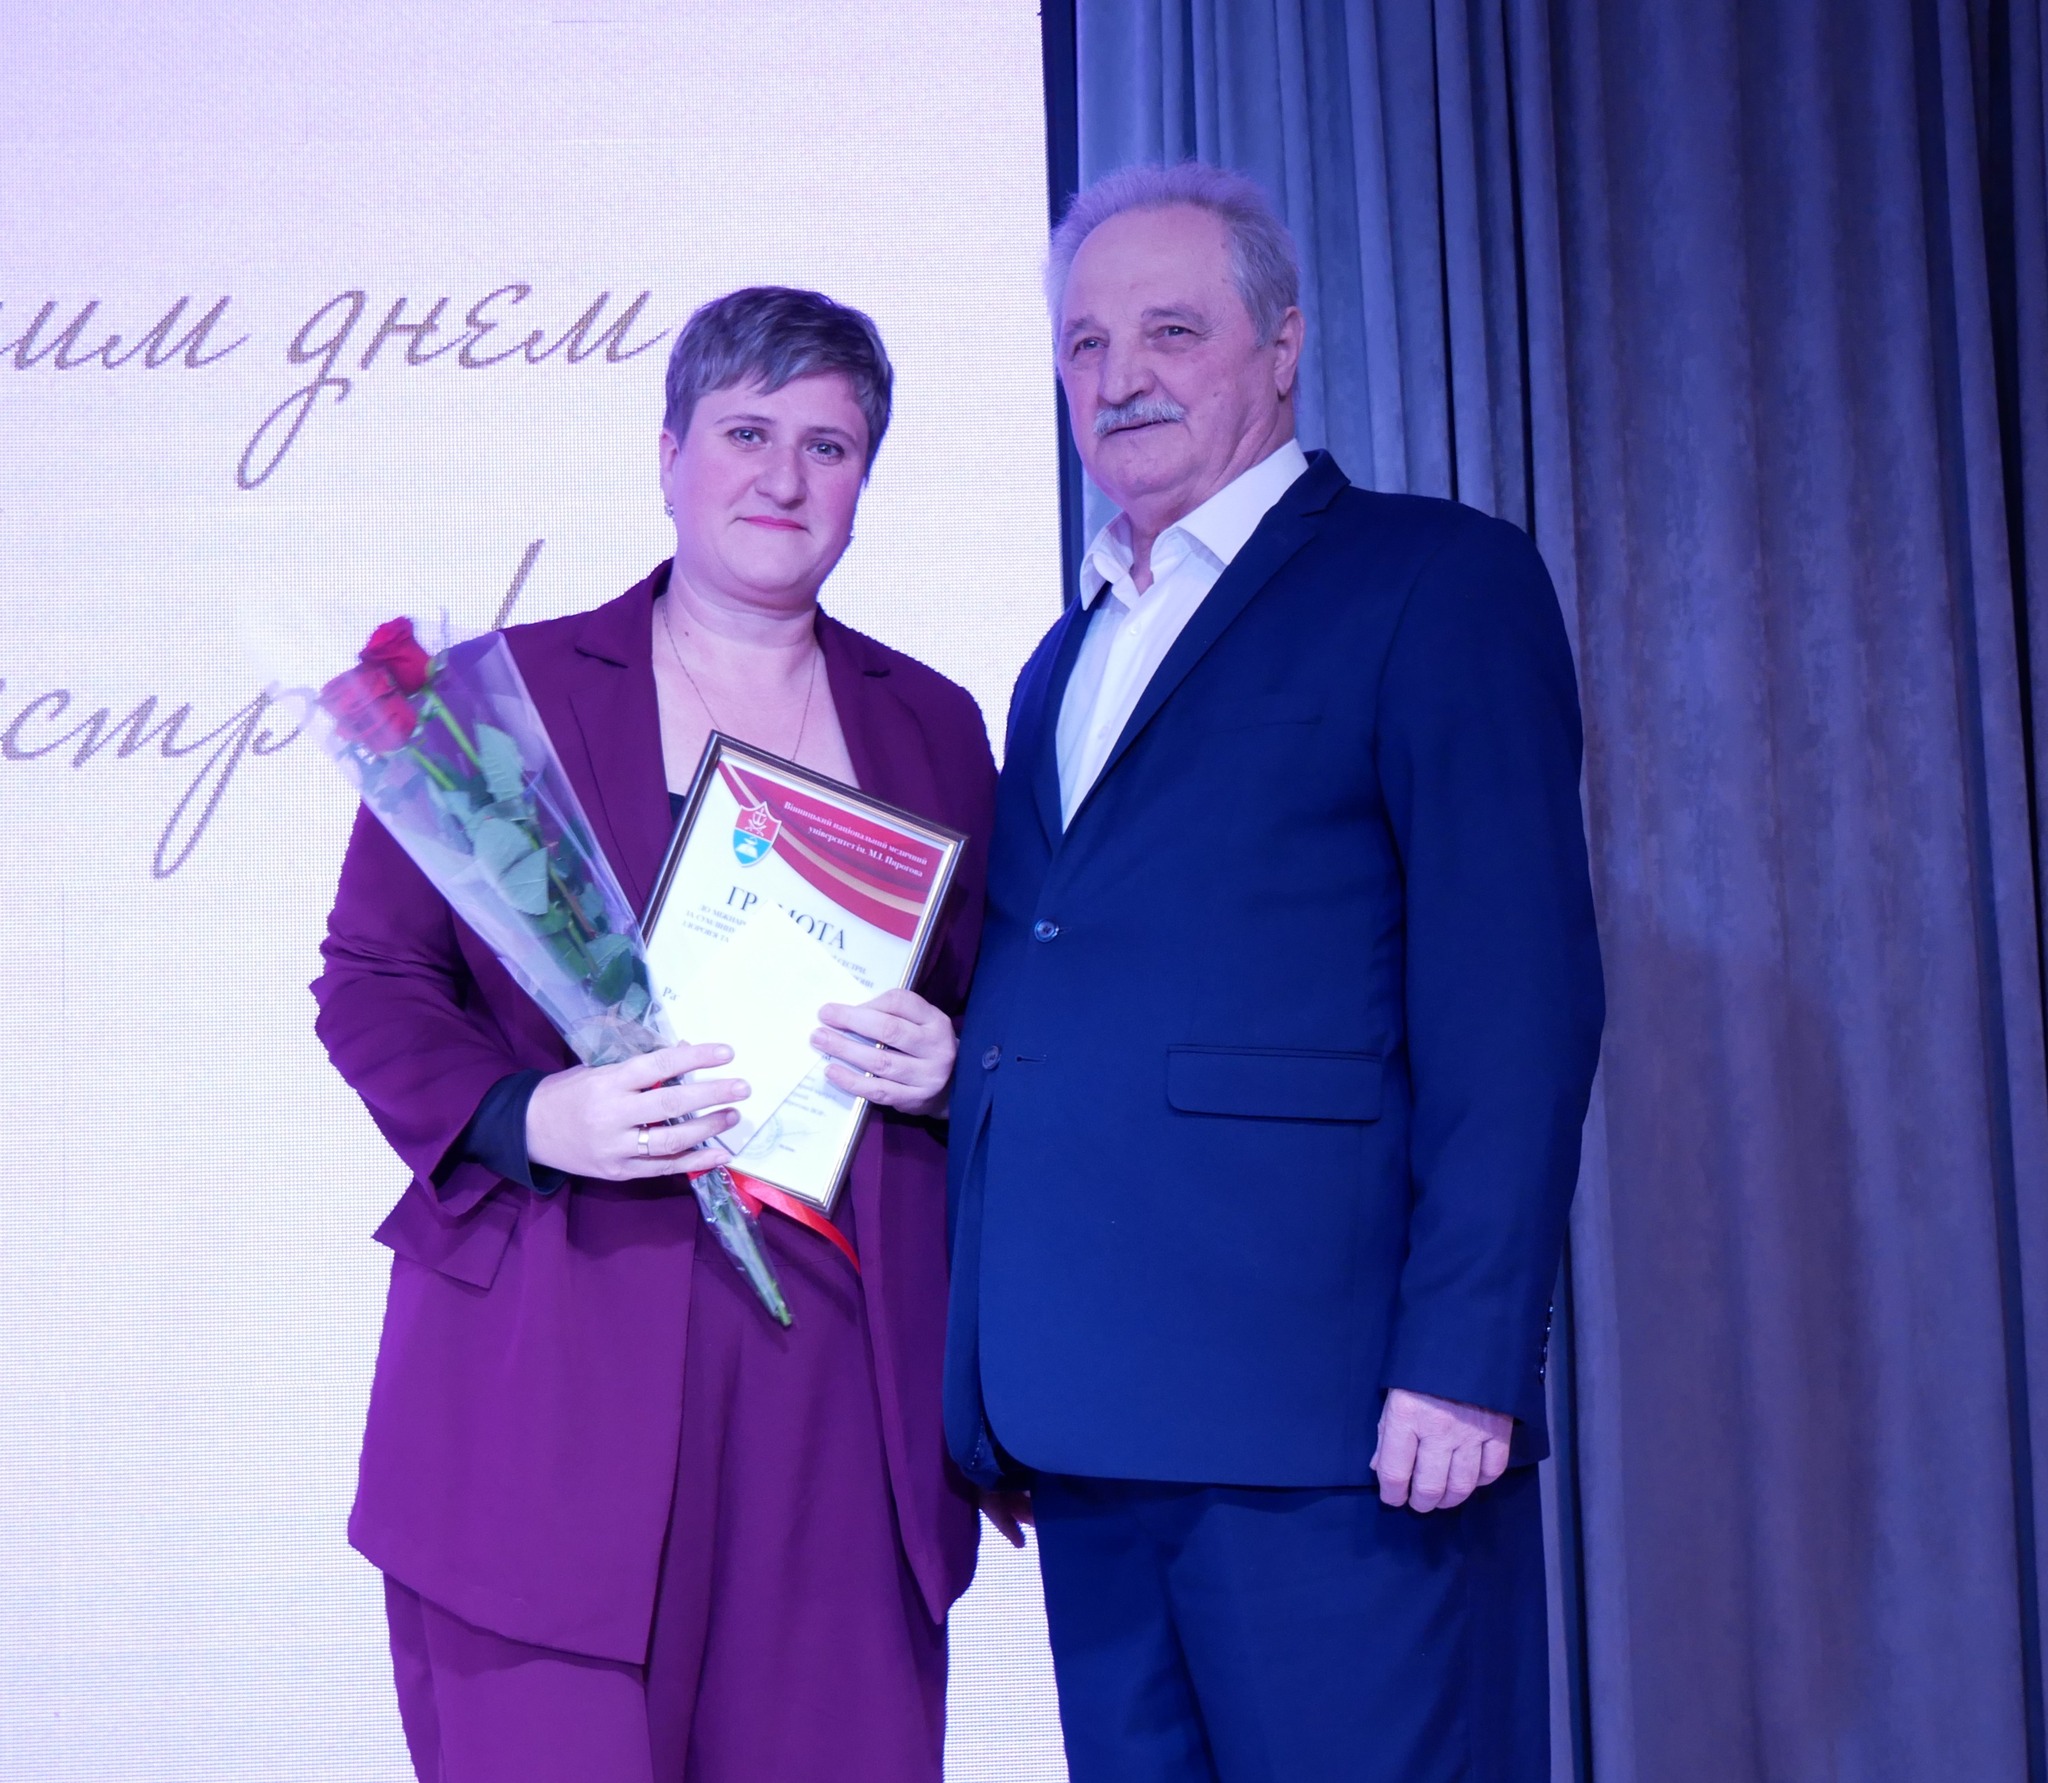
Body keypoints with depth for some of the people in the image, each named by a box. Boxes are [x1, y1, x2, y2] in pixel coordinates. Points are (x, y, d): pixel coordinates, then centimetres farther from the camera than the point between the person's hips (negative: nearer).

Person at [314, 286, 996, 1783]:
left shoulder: (932, 726, 15)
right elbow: (371, 982, 5)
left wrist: (946, 1071, -3)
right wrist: (530, 1118, -13)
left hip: (842, 1389, 3)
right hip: (560, 1378, -2)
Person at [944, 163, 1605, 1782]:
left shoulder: (1435, 583, 0)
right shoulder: (1067, 660, 22)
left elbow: (1515, 995, -9)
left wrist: (1464, 1359, -17)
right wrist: (1003, 1397, 13)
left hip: (1322, 1408, -7)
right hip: (1093, 1410, 7)